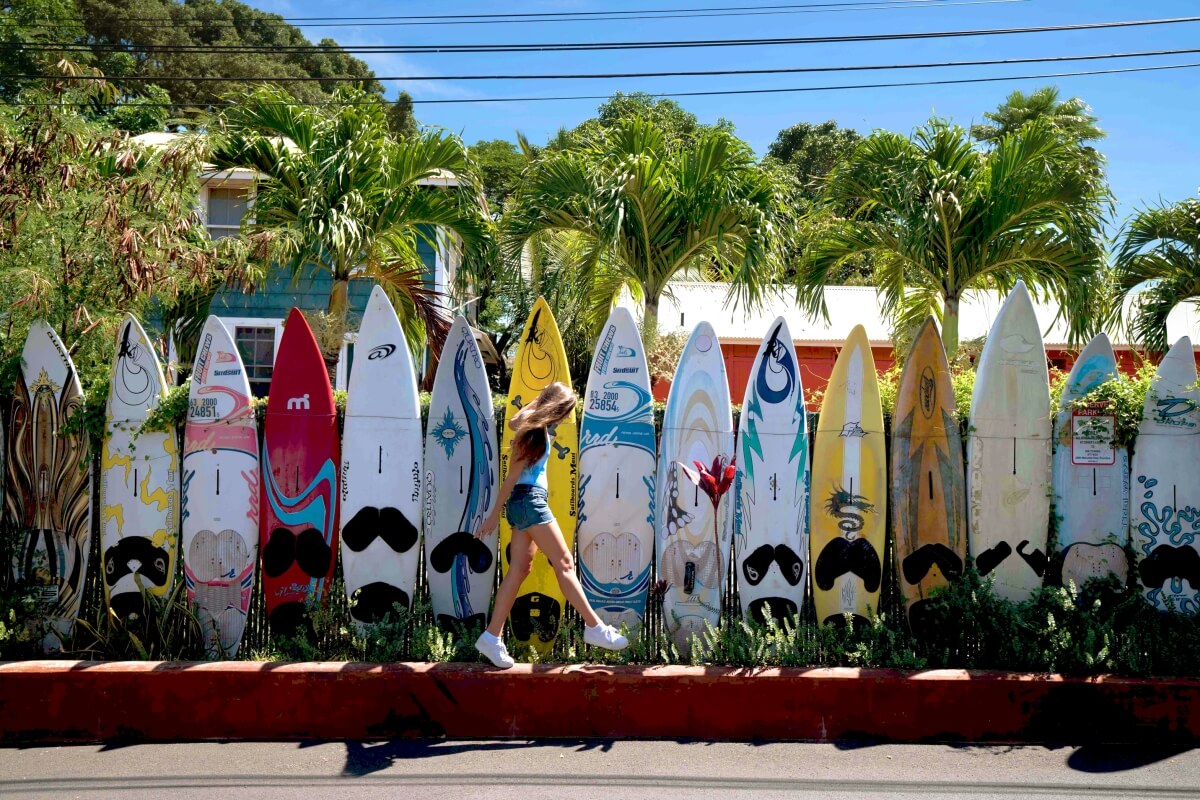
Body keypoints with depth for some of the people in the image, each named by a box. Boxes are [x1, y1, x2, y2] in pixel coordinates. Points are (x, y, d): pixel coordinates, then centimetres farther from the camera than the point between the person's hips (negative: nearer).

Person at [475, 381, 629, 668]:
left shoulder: (534, 421, 12)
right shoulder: (535, 433, -14)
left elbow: (512, 422, 38)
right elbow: (512, 477, -13)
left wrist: (536, 403, 30)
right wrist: (495, 515, -11)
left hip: (527, 502, 10)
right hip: (529, 500, -10)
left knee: (519, 571, 5)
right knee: (564, 563, -9)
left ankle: (492, 637, 4)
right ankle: (595, 627, -7)